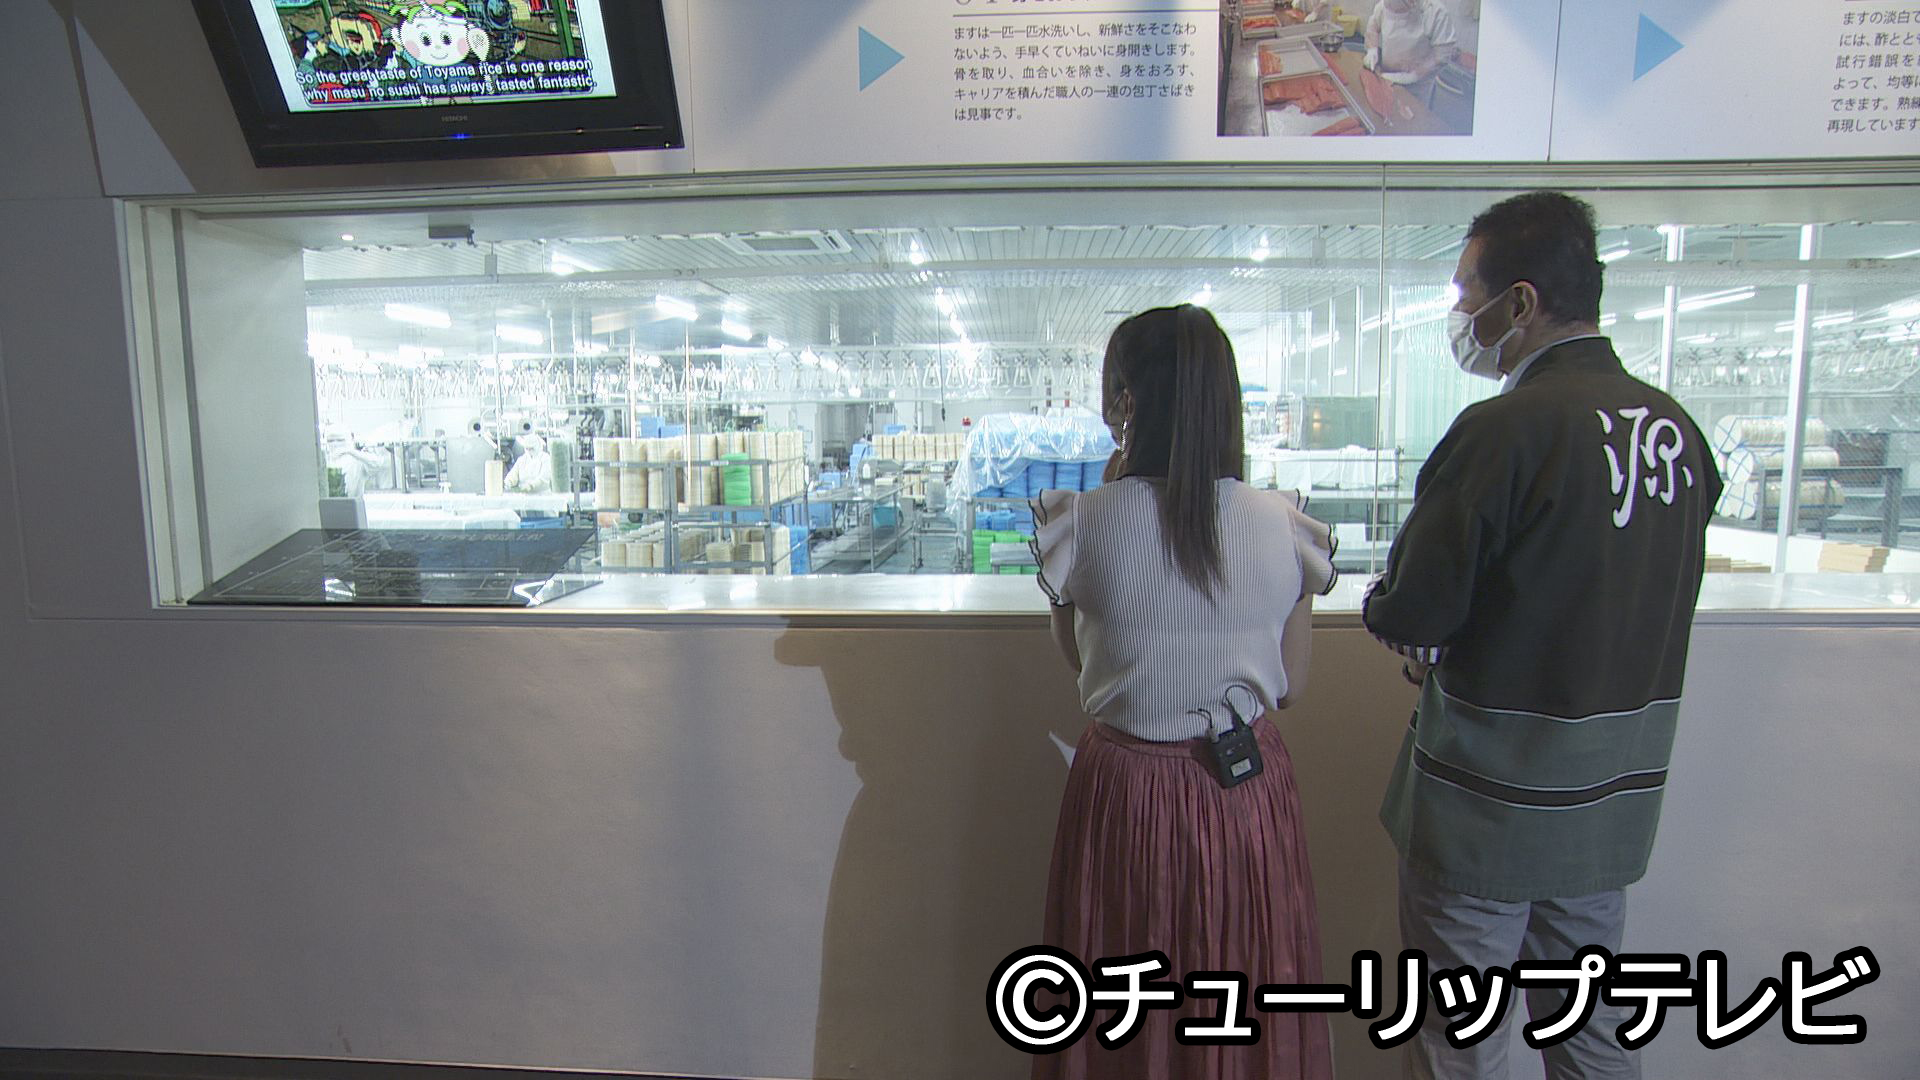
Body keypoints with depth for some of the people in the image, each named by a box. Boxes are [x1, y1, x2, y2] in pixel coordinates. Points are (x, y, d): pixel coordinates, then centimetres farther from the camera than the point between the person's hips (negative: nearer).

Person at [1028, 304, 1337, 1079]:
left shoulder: (1084, 522, -16)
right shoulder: (1283, 526, -9)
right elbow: (1292, 685, -1)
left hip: (1126, 789, -2)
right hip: (1248, 790, 2)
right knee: (1244, 1010, 24)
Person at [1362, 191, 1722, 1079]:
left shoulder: (1506, 426, -22)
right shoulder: (1676, 428, 3)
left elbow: (1408, 614, -21)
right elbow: (1632, 606, 12)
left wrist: (1384, 603, 2)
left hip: (1491, 801, -7)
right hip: (1619, 795, 7)